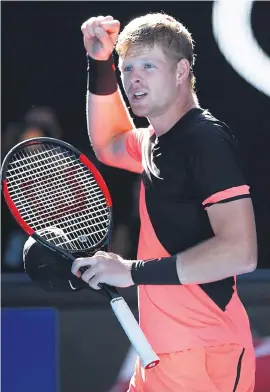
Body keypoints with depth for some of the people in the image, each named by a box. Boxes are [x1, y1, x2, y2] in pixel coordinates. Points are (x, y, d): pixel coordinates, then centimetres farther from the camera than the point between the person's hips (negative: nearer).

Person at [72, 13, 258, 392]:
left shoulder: (206, 138, -15)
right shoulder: (156, 140, 12)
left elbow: (240, 252, -24)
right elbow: (109, 146, 36)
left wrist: (134, 271, -22)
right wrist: (101, 65, 22)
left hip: (203, 358, -9)